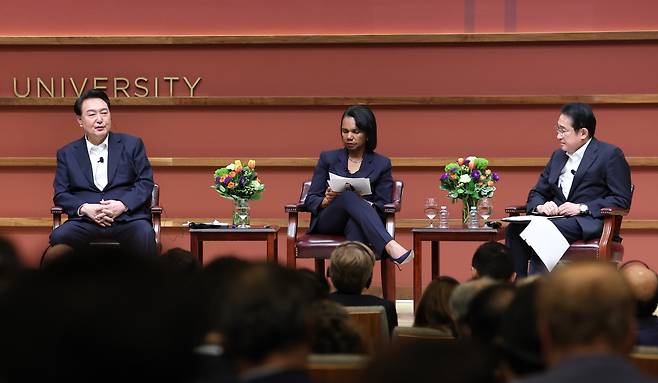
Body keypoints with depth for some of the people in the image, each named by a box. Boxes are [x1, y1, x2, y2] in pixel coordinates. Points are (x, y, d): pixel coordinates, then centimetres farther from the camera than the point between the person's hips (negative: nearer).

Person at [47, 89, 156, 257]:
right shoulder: (67, 154, 18)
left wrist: (122, 205, -9)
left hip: (127, 218, -1)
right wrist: (85, 209, -9)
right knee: (59, 237, -31)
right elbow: (60, 194, 12)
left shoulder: (132, 144, 16)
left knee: (145, 236, -35)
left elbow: (146, 182, 9)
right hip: (85, 221, 1)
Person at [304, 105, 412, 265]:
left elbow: (383, 207, 6)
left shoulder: (381, 164, 12)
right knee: (349, 196, -35)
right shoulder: (328, 158, 14)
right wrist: (326, 201, -13)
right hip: (328, 224, 0)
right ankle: (391, 246, -52)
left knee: (355, 224, -39)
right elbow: (310, 200, 10)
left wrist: (366, 204, -17)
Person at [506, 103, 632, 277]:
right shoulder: (557, 156, 22)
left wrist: (582, 208, -14)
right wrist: (540, 206, -2)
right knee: (516, 229, -24)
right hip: (556, 218, 6)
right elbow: (537, 192, 24)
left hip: (588, 223, -6)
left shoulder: (610, 154, 1)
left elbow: (622, 200, -5)